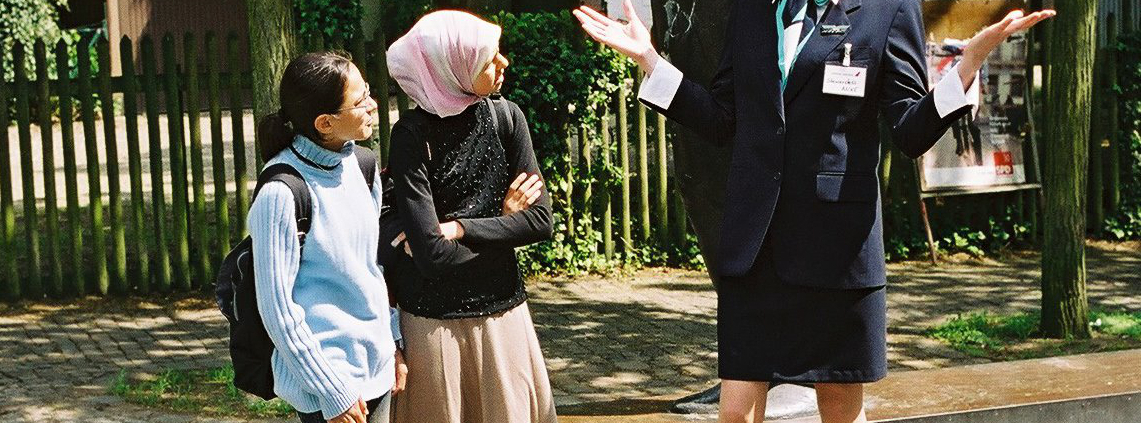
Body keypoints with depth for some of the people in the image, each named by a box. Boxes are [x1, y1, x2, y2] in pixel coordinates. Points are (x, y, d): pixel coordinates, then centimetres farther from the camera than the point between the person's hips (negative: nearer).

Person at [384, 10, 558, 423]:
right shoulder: (411, 136, -14)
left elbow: (540, 219, -6)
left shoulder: (505, 117, -3)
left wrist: (460, 228, -15)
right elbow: (431, 253, -20)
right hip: (433, 322, -3)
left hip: (502, 314, 3)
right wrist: (501, 221, -7)